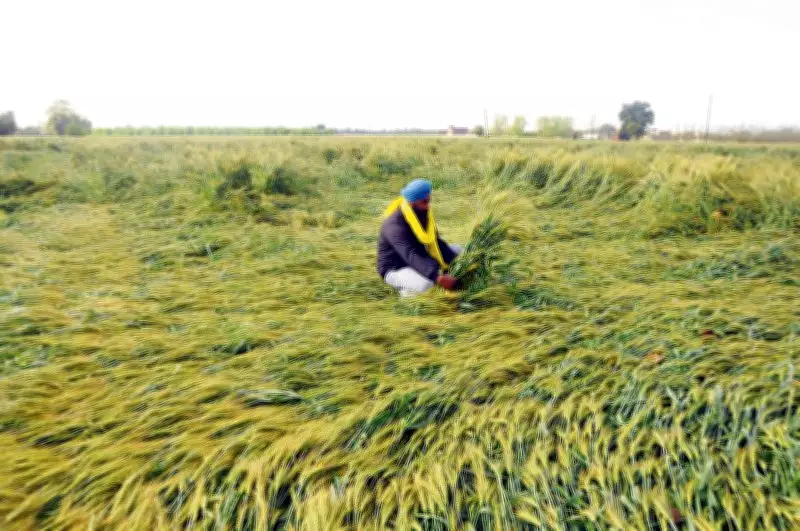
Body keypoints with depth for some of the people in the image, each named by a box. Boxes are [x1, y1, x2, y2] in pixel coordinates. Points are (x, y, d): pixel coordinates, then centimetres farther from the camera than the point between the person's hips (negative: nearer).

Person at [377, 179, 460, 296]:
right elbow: (411, 256, -42)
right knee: (427, 285, -36)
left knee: (457, 250, 7)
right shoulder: (395, 224, -30)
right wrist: (437, 277, -54)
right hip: (396, 269, -8)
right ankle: (408, 289, -3)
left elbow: (437, 242, 0)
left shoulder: (423, 214, -4)